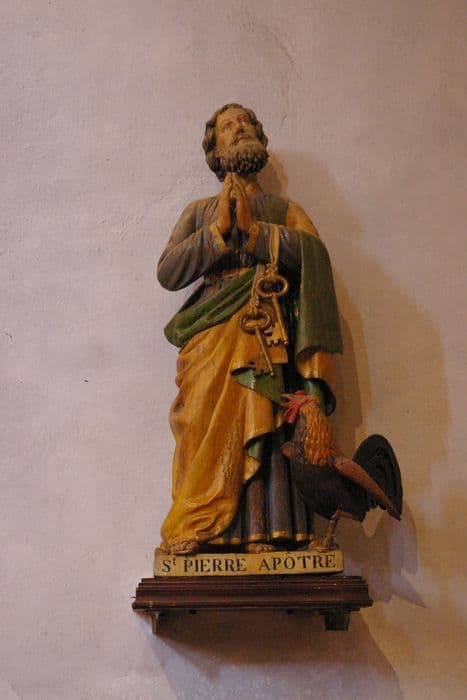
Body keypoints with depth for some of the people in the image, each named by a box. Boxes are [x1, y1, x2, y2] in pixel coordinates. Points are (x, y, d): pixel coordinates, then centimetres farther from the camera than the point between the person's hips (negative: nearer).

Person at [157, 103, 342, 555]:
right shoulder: (198, 211, 24)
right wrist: (219, 229, -2)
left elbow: (315, 254, 1)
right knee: (210, 430, -13)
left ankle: (267, 535, -12)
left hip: (270, 339, 0)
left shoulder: (286, 210, 23)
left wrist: (253, 228, -4)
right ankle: (202, 537, -10)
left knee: (265, 431, -13)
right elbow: (167, 273, 7)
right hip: (213, 336, 1)